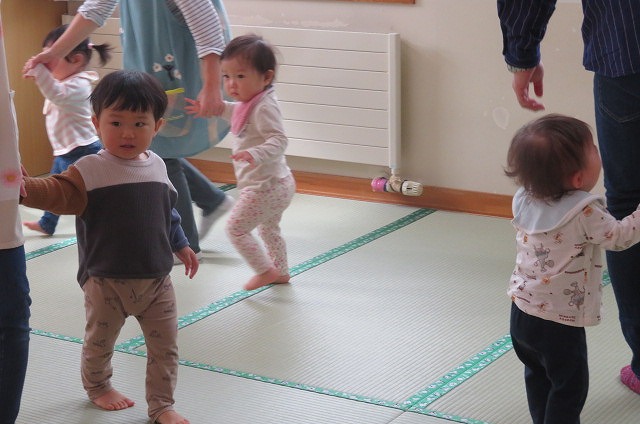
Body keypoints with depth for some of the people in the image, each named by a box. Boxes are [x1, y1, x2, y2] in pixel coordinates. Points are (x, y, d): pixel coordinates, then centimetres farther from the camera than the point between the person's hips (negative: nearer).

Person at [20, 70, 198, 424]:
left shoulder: (156, 166, 2)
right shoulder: (91, 171, -15)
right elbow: (58, 193, -28)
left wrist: (180, 245, 22)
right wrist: (26, 188, -47)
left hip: (157, 278, 4)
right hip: (106, 281, -4)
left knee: (165, 347, 8)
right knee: (99, 342, 17)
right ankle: (97, 386, 44)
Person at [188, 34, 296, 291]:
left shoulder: (264, 108, -25)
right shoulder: (250, 104, 6)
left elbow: (279, 140, -34)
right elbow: (234, 112, 28)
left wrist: (256, 154, -49)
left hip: (264, 187, -11)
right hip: (277, 184, 11)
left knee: (236, 228, -2)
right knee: (268, 228, 28)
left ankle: (266, 271, 7)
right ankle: (281, 271, 43)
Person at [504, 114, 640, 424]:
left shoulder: (524, 200, -5)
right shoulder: (585, 212, -25)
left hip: (521, 313, 7)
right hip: (560, 322, -7)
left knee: (538, 374, 25)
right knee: (569, 386, 9)